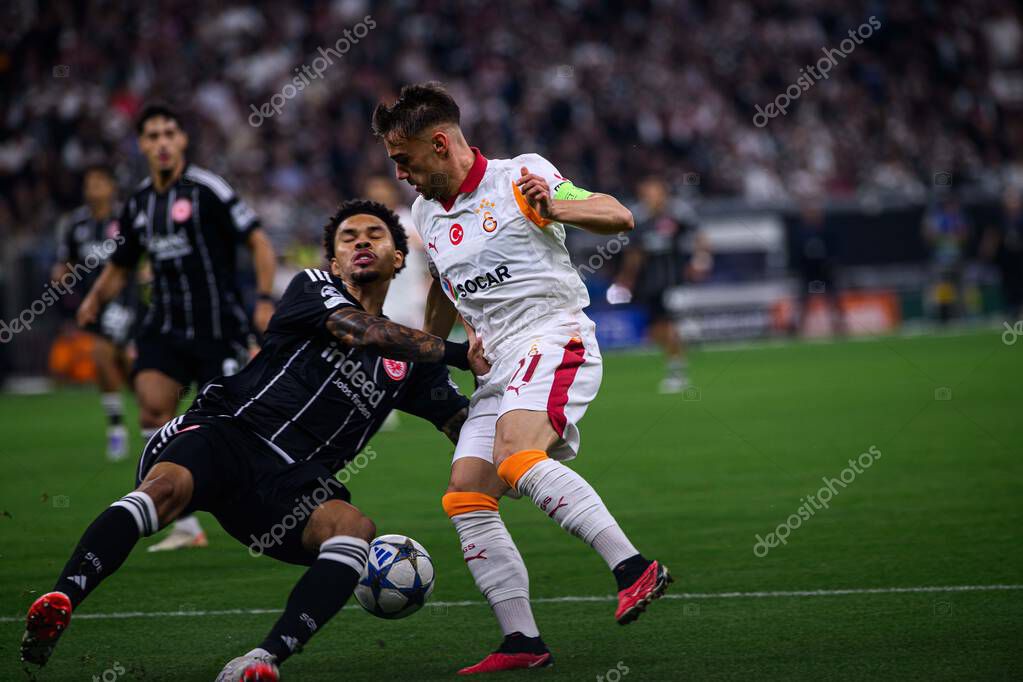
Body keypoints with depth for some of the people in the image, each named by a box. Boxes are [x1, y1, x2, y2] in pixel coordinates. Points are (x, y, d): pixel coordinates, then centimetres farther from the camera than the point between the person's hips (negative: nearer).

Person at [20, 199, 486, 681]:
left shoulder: (406, 362, 25)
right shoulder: (312, 288, 13)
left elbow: (467, 425, 24)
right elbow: (356, 331, -7)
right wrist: (455, 351, -5)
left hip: (291, 480, 3)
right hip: (230, 431, -3)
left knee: (355, 527, -30)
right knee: (165, 485, -36)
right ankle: (59, 603, -49)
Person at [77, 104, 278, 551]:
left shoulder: (207, 190, -9)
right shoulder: (139, 203, 9)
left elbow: (259, 243, -7)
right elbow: (119, 267, 20)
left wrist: (264, 300, -18)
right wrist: (95, 299, 1)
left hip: (218, 327, -5)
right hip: (166, 326, 5)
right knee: (153, 410, -13)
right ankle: (186, 526, -7)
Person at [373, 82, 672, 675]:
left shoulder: (519, 177, -3)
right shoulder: (427, 215, 18)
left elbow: (619, 217, -6)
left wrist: (553, 208, -22)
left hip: (555, 337, -8)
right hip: (502, 364, 8)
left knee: (516, 457, -32)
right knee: (465, 496, -5)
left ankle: (633, 565, -37)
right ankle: (523, 640, -4)